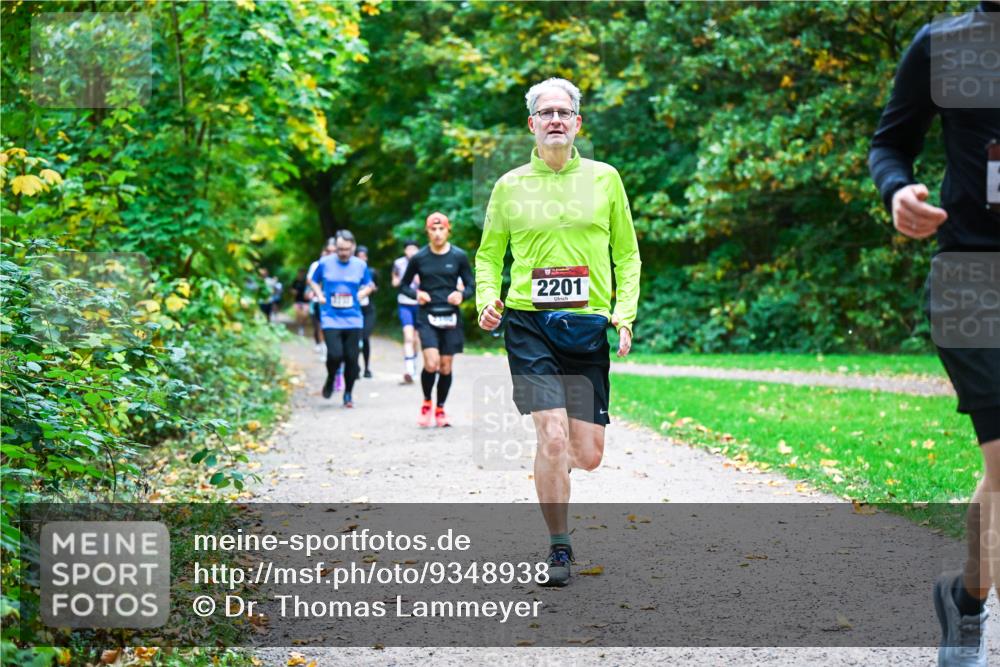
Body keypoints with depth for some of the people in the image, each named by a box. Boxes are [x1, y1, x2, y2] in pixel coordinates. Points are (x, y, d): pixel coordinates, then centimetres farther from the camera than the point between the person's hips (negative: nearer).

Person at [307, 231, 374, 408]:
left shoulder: (360, 265, 3)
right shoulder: (325, 263, -1)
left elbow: (369, 286, 18)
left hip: (353, 319, 2)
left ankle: (348, 394, 18)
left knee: (351, 358, 0)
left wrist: (358, 296, 1)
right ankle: (330, 381, 15)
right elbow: (313, 281, 16)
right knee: (335, 355, -17)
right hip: (331, 318, -2)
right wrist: (321, 296, 1)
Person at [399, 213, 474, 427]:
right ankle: (426, 403, 7)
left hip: (451, 317, 1)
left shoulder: (459, 256, 2)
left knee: (446, 367, 5)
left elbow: (471, 285, 8)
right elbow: (403, 285, 11)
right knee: (431, 363, -17)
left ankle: (440, 408, 23)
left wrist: (462, 294, -13)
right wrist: (416, 293, -9)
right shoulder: (418, 258, 1)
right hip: (427, 316, -1)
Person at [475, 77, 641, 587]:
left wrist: (624, 313, -1)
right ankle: (559, 548, 1)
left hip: (588, 327, 2)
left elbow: (627, 253, 12)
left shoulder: (604, 179, 7)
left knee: (588, 455, 0)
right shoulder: (510, 185, 5)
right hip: (529, 324, -1)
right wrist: (487, 298, -6)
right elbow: (489, 253, 13)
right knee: (552, 436, -15)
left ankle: (552, 469, 37)